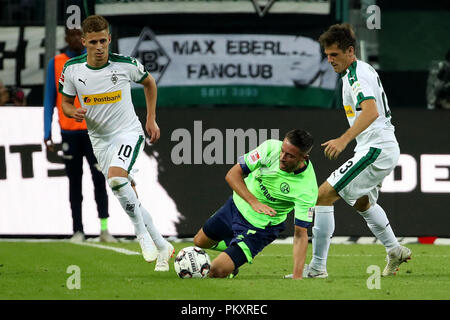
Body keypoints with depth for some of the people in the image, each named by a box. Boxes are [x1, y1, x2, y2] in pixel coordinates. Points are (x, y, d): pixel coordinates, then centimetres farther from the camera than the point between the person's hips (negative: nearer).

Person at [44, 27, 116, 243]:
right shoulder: (55, 64, 7)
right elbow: (49, 100, 8)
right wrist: (47, 134, 1)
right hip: (69, 132, 1)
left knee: (99, 179, -9)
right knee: (74, 182, 3)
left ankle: (104, 229, -4)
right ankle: (78, 231, 6)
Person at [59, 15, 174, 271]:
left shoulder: (126, 64, -13)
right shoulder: (72, 69, -7)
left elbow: (149, 82, 8)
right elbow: (66, 102, 7)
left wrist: (151, 120, 8)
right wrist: (74, 112, -17)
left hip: (128, 132, -4)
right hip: (100, 140, 4)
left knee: (116, 177, -32)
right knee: (131, 200, 4)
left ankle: (142, 233, -19)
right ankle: (163, 247, 19)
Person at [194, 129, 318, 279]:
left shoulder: (308, 190, -32)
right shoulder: (270, 148, -25)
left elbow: (300, 234, -26)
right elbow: (232, 174, -20)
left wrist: (297, 277, -34)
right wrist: (254, 202, -36)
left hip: (260, 227, -4)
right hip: (237, 205, 4)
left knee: (218, 271, -14)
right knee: (200, 242, 23)